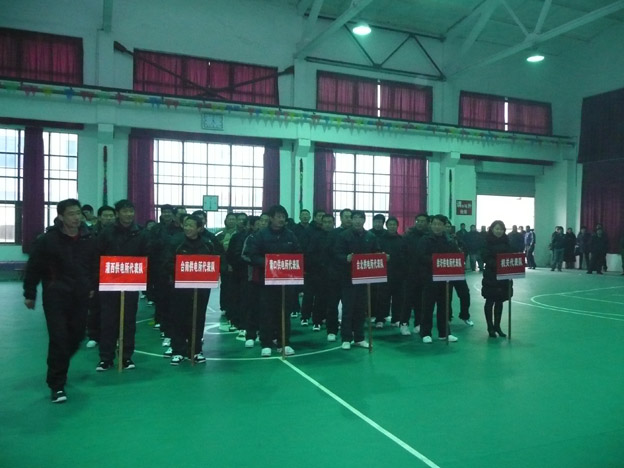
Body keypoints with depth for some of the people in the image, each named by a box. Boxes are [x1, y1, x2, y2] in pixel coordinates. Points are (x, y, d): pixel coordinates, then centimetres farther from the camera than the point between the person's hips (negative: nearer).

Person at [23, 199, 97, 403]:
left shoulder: (88, 238, 2)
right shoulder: (47, 239, -10)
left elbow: (93, 265, 14)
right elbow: (33, 268, -3)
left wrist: (92, 286, 16)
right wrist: (29, 294, 0)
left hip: (80, 296, 4)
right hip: (55, 296, -4)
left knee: (76, 337, 11)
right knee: (59, 339, -7)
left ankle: (58, 368, 39)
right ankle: (57, 385, 5)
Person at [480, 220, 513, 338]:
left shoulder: (506, 242, 7)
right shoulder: (487, 242, -6)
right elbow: (485, 258, -14)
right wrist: (496, 263, -27)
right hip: (491, 277, -4)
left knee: (499, 302, 11)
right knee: (490, 302, 2)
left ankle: (497, 326, 21)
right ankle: (490, 327, 11)